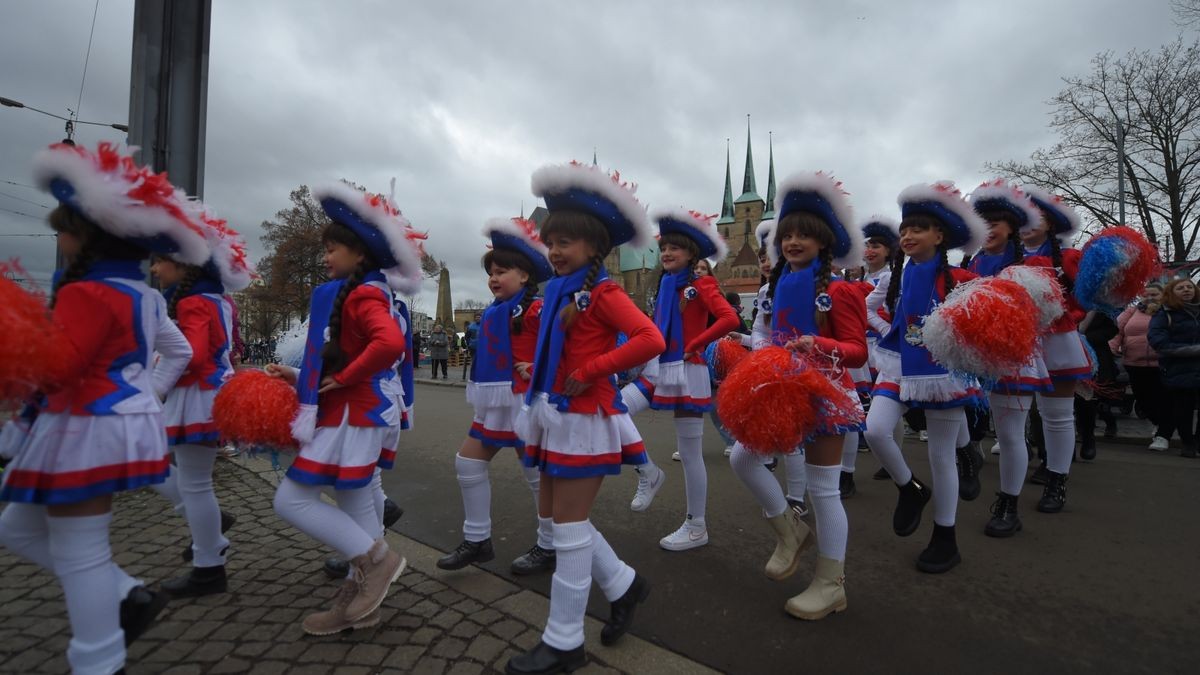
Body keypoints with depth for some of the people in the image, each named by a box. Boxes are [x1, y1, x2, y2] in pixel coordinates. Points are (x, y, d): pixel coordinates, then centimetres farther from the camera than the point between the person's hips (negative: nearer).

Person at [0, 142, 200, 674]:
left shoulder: (86, 293, -17)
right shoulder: (142, 294, 13)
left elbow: (51, 368, -25)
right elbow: (179, 352, 21)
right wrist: (148, 395, 17)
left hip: (90, 431, -10)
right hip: (117, 423, 10)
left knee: (79, 553, 2)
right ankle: (129, 595, 22)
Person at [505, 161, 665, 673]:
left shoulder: (601, 291, -13)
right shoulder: (558, 289, 11)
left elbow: (652, 340, -24)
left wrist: (590, 371, -22)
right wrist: (536, 392, 11)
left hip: (585, 418, -9)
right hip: (555, 415, 9)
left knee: (569, 527, 1)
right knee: (557, 516, 17)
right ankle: (623, 585, 36)